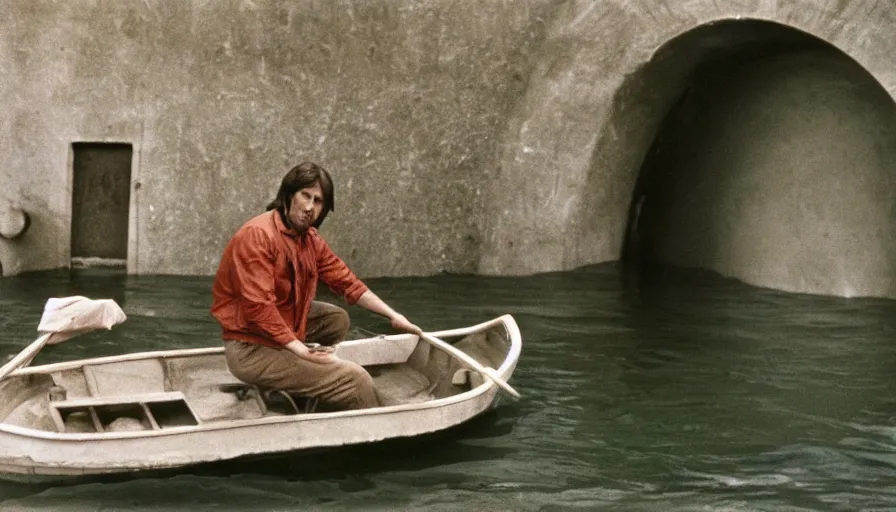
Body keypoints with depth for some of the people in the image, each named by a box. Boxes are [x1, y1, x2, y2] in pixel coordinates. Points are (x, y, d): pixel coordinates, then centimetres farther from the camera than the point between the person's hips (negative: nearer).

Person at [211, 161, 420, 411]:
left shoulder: (310, 238, 6)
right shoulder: (257, 235, -21)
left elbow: (346, 281, 13)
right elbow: (258, 307, -27)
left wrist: (392, 315, 8)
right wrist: (301, 349, -23)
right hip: (251, 349, -10)